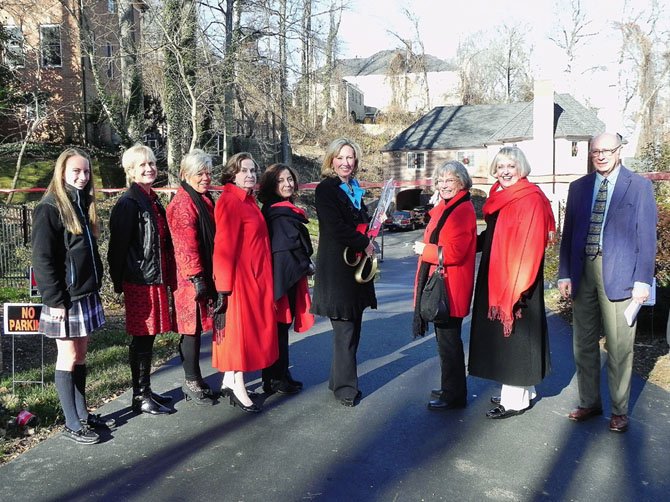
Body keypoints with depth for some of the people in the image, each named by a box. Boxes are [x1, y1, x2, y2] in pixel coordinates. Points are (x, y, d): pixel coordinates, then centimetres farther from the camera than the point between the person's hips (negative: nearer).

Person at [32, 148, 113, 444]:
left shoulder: (83, 205, 12)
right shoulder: (49, 209, -12)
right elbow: (42, 259, -16)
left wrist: (96, 286, 14)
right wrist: (54, 299, -18)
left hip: (86, 295, 7)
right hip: (65, 298, -7)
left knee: (80, 355, 13)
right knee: (69, 357, 1)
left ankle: (82, 414, 23)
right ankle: (72, 424, 11)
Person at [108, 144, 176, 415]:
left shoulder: (153, 201, 14)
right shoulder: (128, 204, -12)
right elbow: (118, 246, -13)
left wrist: (167, 277, 17)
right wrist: (119, 283, -12)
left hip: (157, 279, 8)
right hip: (139, 281, -8)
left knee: (148, 337, 14)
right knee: (141, 338, 0)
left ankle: (146, 390, 25)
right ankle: (140, 397, 11)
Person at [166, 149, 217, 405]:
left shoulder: (204, 200, 16)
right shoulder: (183, 203, -13)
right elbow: (186, 245, -20)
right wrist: (197, 278, -21)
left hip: (206, 275, 9)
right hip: (192, 278, -9)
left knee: (197, 328, 14)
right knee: (192, 329, 0)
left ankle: (194, 380, 25)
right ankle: (192, 382, 12)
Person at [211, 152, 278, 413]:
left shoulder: (248, 201, 13)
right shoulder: (229, 202, -15)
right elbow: (224, 247, -19)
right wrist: (224, 286, -19)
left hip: (255, 276, 9)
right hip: (239, 277, -9)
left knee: (250, 326, 14)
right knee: (239, 326, -1)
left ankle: (229, 381, 25)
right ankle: (238, 388, 11)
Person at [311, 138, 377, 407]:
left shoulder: (355, 189, 17)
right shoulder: (325, 189, -6)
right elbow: (335, 227, -16)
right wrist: (365, 244, -10)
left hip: (358, 265, 8)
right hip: (337, 268, -8)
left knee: (352, 326, 12)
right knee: (345, 329, -4)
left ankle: (340, 379, 24)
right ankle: (346, 388, 6)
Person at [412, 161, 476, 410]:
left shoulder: (463, 211, -16)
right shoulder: (444, 209, 15)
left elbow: (455, 252, -24)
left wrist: (424, 249, -13)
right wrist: (427, 249, 10)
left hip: (450, 288, -10)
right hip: (438, 286, 10)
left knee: (448, 341, -1)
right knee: (446, 339, 19)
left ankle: (454, 396, 12)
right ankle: (450, 388, 32)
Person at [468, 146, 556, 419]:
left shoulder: (531, 199, -13)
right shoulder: (499, 197, 12)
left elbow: (529, 245, -19)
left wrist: (516, 286, -23)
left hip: (517, 280, -9)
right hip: (495, 277, 9)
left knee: (513, 336, -2)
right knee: (501, 334, 15)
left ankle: (516, 399, 9)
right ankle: (522, 389, 28)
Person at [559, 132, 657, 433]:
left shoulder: (639, 186, 1)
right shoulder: (579, 187, 11)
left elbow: (646, 236, -2)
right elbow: (568, 233, 10)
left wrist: (642, 280, -8)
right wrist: (564, 274, 3)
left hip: (618, 273, -4)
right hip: (582, 271, 4)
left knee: (619, 346, 2)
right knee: (584, 343, 12)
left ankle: (619, 410, 16)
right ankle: (589, 402, 27)